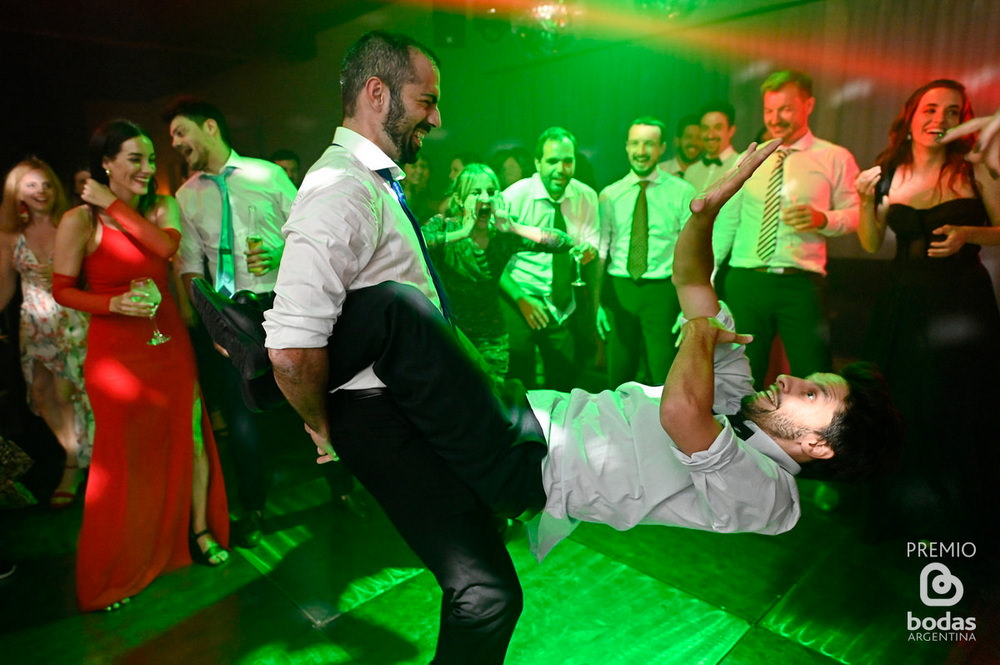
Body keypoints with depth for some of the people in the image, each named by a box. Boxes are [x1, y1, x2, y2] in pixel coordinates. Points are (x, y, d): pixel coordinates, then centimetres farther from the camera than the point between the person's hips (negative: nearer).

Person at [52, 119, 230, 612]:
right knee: (126, 453, 5)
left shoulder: (162, 207, 6)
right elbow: (62, 289, -2)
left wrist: (114, 205, -11)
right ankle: (116, 571, 24)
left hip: (170, 342, 4)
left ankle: (200, 532, 26)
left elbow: (167, 246, -14)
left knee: (190, 437, 6)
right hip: (116, 351, -3)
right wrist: (114, 304, -18)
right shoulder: (80, 220, -5)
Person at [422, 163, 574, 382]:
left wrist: (514, 227, -20)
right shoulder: (443, 226, -9)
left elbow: (566, 243, -12)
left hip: (491, 339, 2)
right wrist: (462, 233, -27)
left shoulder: (504, 235, -4)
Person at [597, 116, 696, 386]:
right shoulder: (610, 195, 8)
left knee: (663, 382, 2)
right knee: (618, 377, 9)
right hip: (618, 291, 2)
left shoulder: (682, 193, 3)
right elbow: (600, 252, 7)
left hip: (662, 292, -1)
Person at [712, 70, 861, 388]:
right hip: (745, 282, 2)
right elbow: (726, 221, 13)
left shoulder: (835, 158, 5)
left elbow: (856, 213, 6)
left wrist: (822, 218, -16)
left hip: (802, 284, -2)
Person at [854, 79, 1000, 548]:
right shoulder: (886, 175, 2)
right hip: (904, 304, 2)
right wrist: (866, 200, -9)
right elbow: (872, 245, 5)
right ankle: (905, 509, 28)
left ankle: (956, 515, 26)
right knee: (900, 408, 7)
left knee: (956, 411, 4)